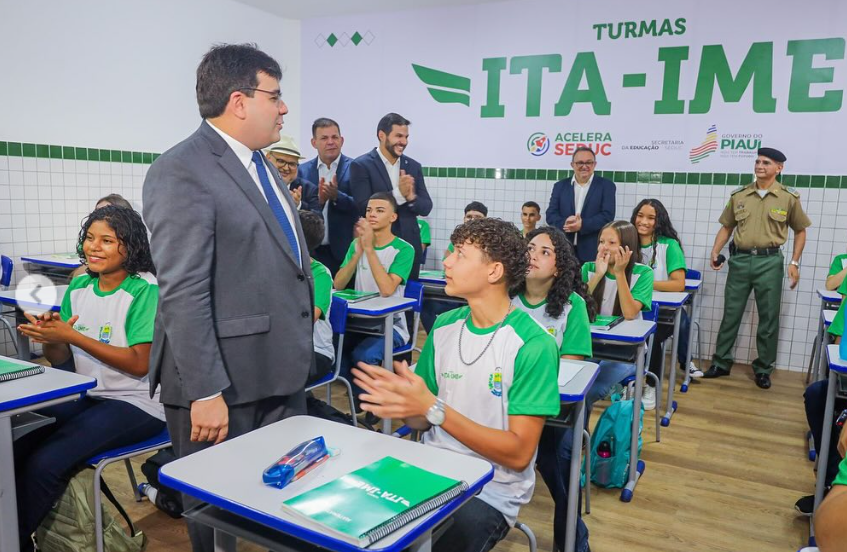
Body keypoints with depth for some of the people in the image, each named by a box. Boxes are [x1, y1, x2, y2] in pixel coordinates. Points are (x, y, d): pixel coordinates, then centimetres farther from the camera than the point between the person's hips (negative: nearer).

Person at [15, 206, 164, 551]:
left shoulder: (146, 290, -13)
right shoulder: (79, 287, 7)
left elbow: (139, 364, -17)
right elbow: (59, 359, 10)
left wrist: (71, 335, -22)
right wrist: (49, 337, -14)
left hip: (136, 404, -6)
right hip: (86, 395, 6)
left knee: (44, 464, -21)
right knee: (13, 448, -14)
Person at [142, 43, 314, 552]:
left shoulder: (261, 164, 14)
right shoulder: (181, 172, -14)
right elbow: (183, 294, -19)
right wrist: (205, 392, -21)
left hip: (282, 374, 8)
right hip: (225, 381, -8)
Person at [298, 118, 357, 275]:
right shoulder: (303, 171, 6)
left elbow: (361, 207, -9)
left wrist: (337, 196, -24)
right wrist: (318, 200, -17)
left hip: (345, 250, -2)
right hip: (312, 251, 2)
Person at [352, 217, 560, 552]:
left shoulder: (533, 345, -15)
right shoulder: (444, 326, 2)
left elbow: (519, 454, -17)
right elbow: (423, 421, 7)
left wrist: (434, 408, -23)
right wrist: (400, 401, -16)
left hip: (491, 493, -4)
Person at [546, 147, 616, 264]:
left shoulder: (606, 185, 6)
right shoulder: (560, 186, 12)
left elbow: (608, 215, -5)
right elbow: (551, 215, 4)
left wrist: (582, 225, -18)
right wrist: (565, 223, -18)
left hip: (594, 251, -2)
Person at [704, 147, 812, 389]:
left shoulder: (789, 197, 1)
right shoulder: (739, 195, 6)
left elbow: (800, 231, 8)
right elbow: (726, 227, 11)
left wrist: (794, 263, 0)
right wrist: (715, 252, -2)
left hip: (769, 261, -1)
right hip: (739, 259, 2)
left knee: (768, 317, 5)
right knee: (731, 314, 7)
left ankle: (763, 369, 19)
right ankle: (721, 363, 17)